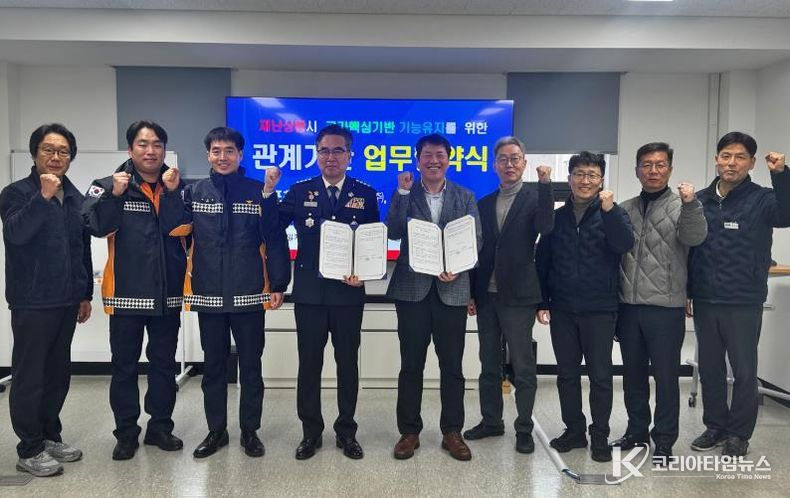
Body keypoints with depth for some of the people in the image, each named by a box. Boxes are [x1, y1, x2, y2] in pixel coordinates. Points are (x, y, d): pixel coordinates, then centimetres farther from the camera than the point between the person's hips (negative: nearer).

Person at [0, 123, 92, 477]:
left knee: (58, 373, 13)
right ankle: (30, 450, 11)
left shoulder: (76, 198, 12)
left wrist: (85, 294, 16)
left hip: (66, 300, 6)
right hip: (32, 302, -6)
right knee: (29, 376, 1)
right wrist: (43, 197, -30)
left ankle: (50, 436, 26)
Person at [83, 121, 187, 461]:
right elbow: (97, 226, -15)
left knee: (164, 363, 12)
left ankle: (160, 426, 26)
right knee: (124, 365, 8)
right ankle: (126, 432, 21)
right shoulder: (108, 186, 0)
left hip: (168, 293, 2)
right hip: (127, 293, -2)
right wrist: (115, 195, -26)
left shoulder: (178, 186, 5)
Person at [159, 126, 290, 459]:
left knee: (251, 367, 9)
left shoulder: (259, 193, -1)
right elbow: (171, 228, -6)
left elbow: (275, 241, -2)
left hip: (249, 296, -2)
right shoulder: (194, 193, 6)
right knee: (213, 366, 13)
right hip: (209, 296, 2)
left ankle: (250, 431, 23)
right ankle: (216, 430, 27)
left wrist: (279, 284, -6)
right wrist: (170, 192, -17)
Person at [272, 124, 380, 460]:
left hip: (348, 291, 0)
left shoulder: (365, 195, 3)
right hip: (309, 291, 1)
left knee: (348, 363, 10)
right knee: (309, 363, 8)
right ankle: (311, 432, 24)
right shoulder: (299, 192, 5)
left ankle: (346, 432, 25)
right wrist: (268, 192, -12)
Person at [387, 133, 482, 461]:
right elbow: (393, 233, -9)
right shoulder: (406, 194, 6)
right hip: (412, 288, 0)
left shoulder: (464, 197, 8)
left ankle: (452, 432, 22)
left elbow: (476, 240, 2)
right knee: (411, 364, 7)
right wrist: (403, 192, -15)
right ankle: (409, 432, 20)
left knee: (452, 365, 7)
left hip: (451, 289, 1)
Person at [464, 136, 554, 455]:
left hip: (518, 296, -4)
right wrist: (471, 292, 7)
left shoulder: (534, 198, -1)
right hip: (486, 295, 5)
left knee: (523, 367, 3)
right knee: (489, 365, 14)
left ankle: (524, 429, 16)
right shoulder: (484, 204, 11)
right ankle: (491, 421, 28)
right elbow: (476, 250, 10)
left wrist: (545, 185, -27)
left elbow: (545, 228, -22)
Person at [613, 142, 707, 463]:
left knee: (665, 376, 3)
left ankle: (664, 440, 17)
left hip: (666, 307, -4)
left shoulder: (681, 205, 0)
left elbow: (695, 237, -20)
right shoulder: (625, 209, 10)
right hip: (628, 306, 4)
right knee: (633, 373, 14)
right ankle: (637, 430, 29)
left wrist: (691, 204, -37)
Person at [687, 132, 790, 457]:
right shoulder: (700, 201, 6)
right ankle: (715, 426, 29)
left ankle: (739, 433, 22)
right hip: (704, 301, 4)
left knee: (744, 370, 7)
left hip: (744, 303, -3)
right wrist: (686, 292, 8)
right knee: (709, 367, 13)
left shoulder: (762, 199, -3)